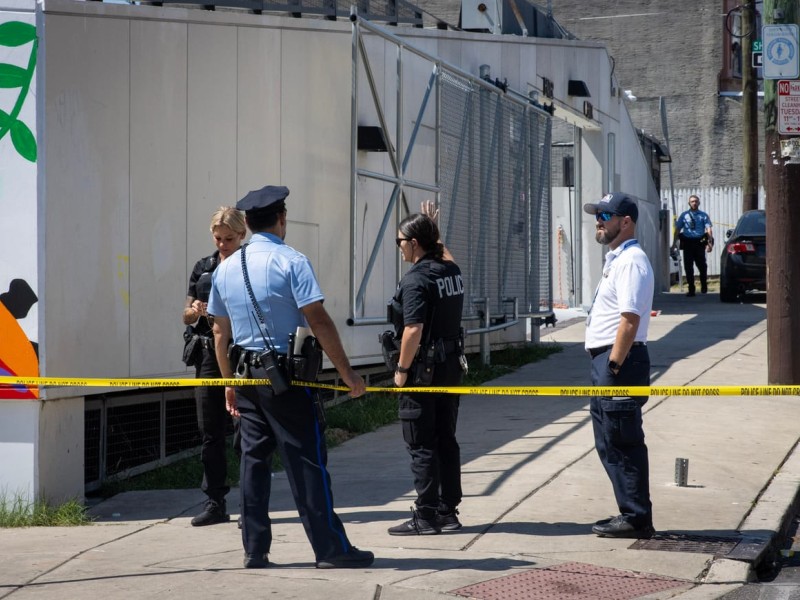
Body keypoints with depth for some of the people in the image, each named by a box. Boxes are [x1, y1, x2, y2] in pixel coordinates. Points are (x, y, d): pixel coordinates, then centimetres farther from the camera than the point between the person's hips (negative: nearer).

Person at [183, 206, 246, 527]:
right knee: (210, 431, 7)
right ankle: (215, 503, 15)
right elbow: (187, 316, 16)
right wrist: (195, 311, -6)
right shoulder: (202, 268, 12)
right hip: (209, 354, 5)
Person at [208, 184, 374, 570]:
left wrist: (230, 381, 22)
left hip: (246, 375, 6)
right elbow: (319, 322, -16)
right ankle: (329, 549, 2)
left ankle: (255, 551, 11)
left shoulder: (226, 269, 8)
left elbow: (220, 332, 13)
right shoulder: (291, 261, -11)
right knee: (306, 462, -2)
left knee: (254, 459, 10)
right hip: (286, 377, -6)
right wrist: (346, 372, -11)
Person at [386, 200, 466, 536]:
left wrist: (402, 369, -15)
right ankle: (448, 511, 18)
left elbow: (414, 330, -24)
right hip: (451, 365, 8)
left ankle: (426, 516, 1)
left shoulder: (415, 280, -18)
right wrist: (434, 230, 38)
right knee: (446, 439, 13)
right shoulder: (452, 270, 7)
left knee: (421, 445, -2)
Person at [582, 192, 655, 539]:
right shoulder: (616, 259, 19)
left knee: (623, 444, -6)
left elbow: (630, 318, -22)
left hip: (619, 361, -11)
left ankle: (636, 519, 0)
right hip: (606, 360, 11)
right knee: (609, 443, 15)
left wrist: (613, 367, -23)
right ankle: (631, 514, 22)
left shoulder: (631, 261, -14)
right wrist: (606, 368, 17)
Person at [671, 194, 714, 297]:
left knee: (701, 265, -1)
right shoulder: (684, 215, 13)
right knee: (688, 266, 0)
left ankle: (704, 287, 21)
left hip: (699, 242, -2)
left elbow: (709, 229, -1)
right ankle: (691, 289, 6)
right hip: (687, 242, 2)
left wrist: (710, 242, -14)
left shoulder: (703, 215, 8)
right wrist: (674, 243, 6)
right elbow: (677, 229, 14)